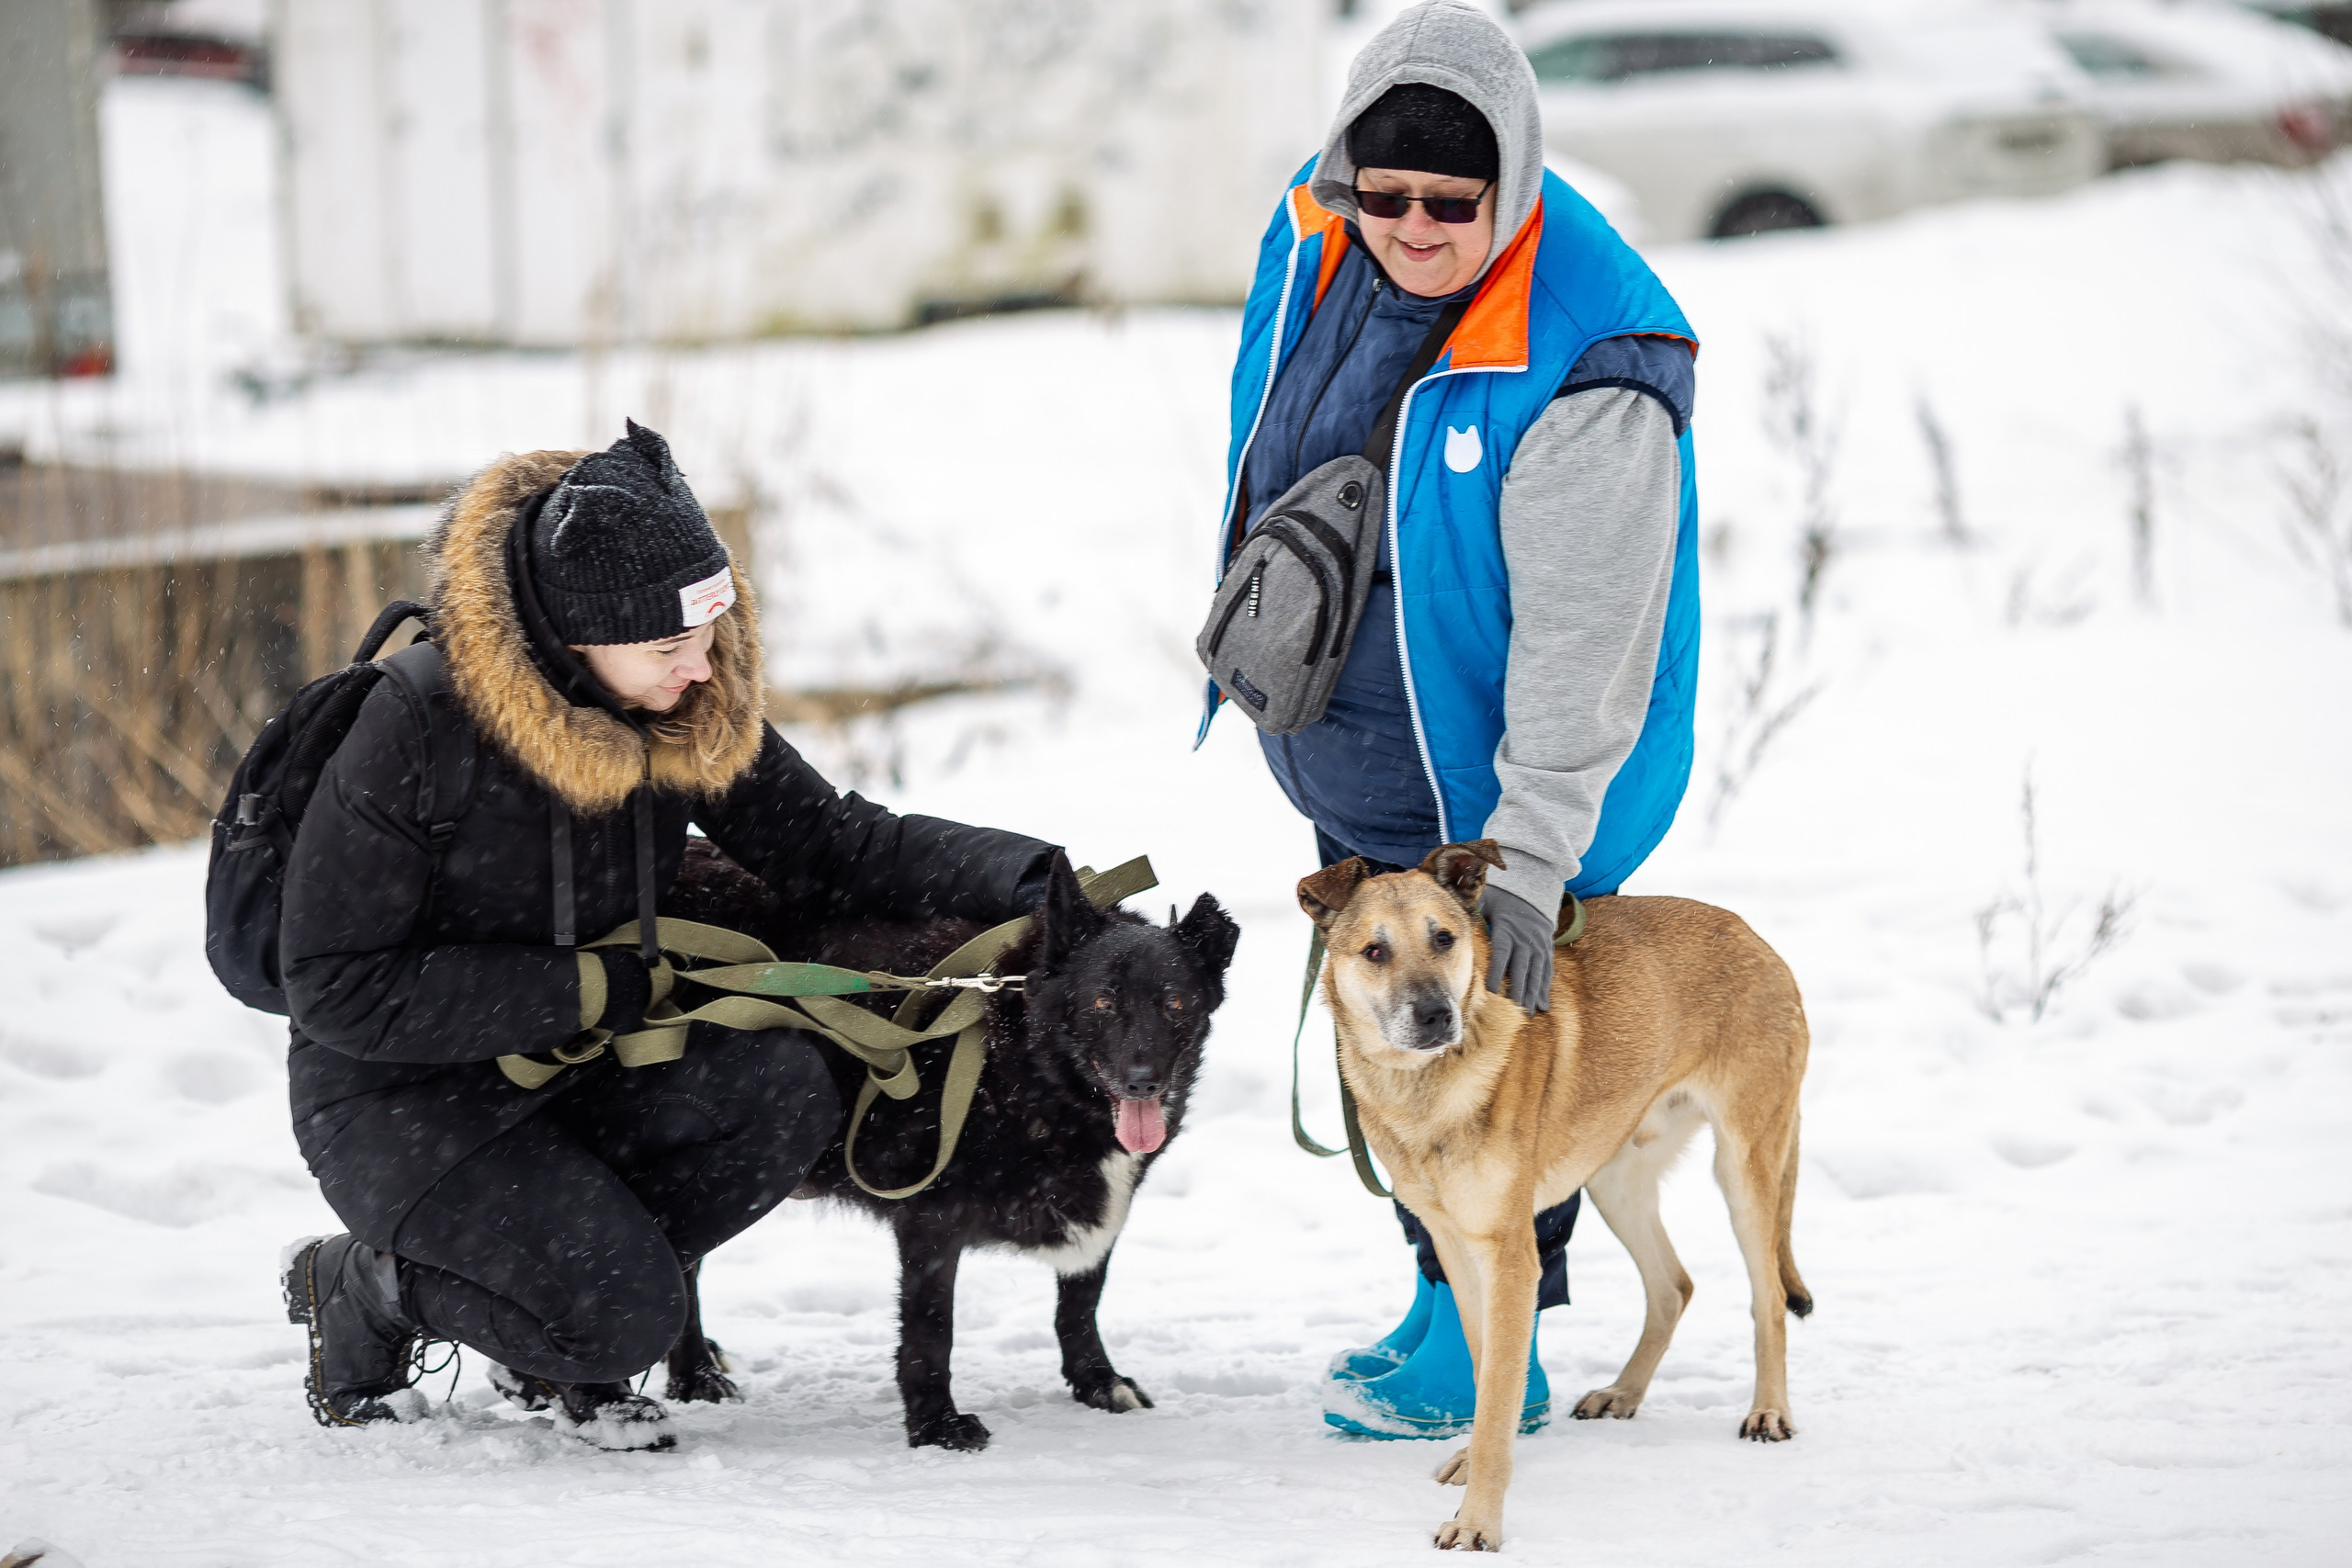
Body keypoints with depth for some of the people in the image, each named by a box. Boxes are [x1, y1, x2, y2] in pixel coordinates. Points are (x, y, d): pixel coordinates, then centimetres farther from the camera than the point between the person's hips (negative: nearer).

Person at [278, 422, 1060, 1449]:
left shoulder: (692, 708, -6)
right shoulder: (415, 730, -25)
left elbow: (825, 842, -2)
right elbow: (335, 987, -22)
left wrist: (1021, 880, -18)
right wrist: (586, 990, -24)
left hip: (575, 1068, 6)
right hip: (398, 1101, -6)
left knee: (785, 1088, -20)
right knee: (627, 1318, -23)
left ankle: (566, 1351, 1)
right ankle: (360, 1291, 6)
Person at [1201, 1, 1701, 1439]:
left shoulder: (1584, 372, -30)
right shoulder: (1318, 233, -7)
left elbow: (1583, 644, -29)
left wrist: (1529, 858, -31)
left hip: (1484, 786, -8)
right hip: (1346, 769, 8)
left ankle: (1490, 1355, 16)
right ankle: (1442, 1296, 36)